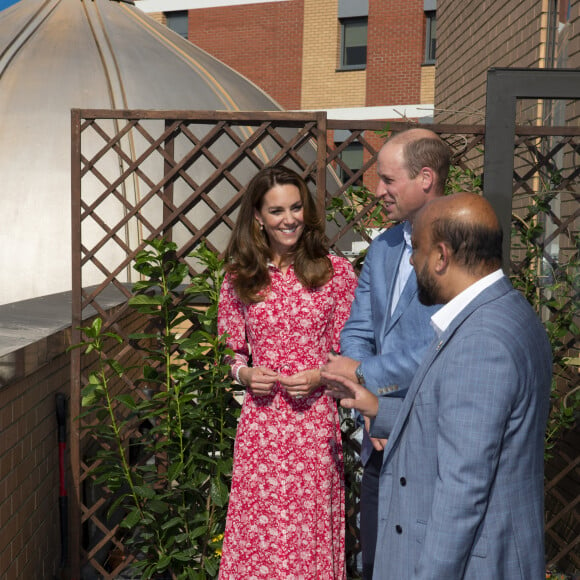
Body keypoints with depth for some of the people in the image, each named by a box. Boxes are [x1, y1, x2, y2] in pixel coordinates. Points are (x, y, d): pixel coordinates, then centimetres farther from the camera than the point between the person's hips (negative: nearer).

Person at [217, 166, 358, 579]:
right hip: (261, 421, 1)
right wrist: (244, 374, -5)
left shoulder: (336, 272, -1)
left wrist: (319, 377, -12)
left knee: (310, 528, 6)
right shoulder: (241, 278, 5)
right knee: (258, 529, 6)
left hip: (316, 419, -1)